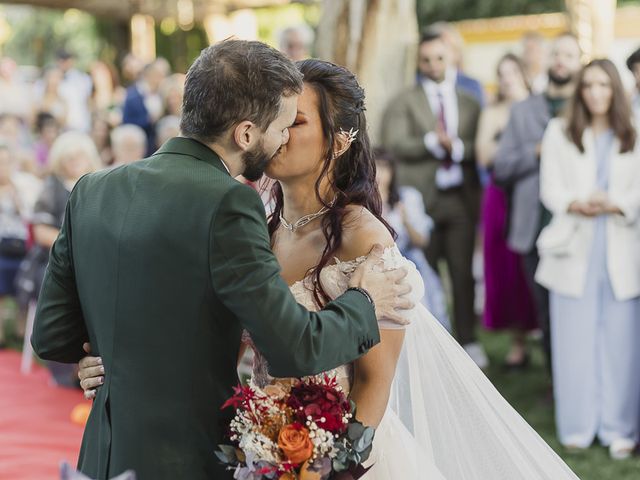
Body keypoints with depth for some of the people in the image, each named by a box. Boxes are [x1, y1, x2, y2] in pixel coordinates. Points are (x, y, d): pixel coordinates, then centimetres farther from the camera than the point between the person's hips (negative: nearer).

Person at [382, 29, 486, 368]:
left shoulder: (468, 103, 12)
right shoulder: (405, 102, 5)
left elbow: (480, 148, 3)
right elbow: (395, 143, -10)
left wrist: (456, 146, -15)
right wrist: (433, 142, -18)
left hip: (461, 197, 2)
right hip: (422, 198, -2)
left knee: (463, 273, 4)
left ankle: (468, 341, 13)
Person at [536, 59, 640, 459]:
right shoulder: (559, 133, 11)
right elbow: (551, 190, 3)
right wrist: (576, 204, -17)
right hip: (574, 249, 0)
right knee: (575, 339, -1)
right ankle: (578, 427, 7)